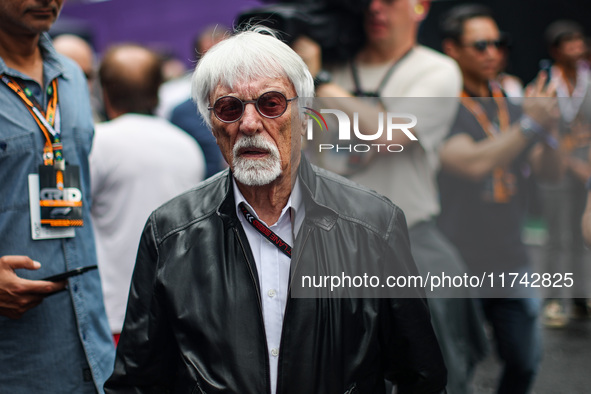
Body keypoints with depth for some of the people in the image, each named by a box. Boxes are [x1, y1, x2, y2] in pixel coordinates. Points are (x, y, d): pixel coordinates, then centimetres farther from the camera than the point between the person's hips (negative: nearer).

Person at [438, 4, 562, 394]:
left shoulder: (510, 104, 10)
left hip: (511, 263, 6)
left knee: (524, 362, 15)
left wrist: (549, 130, -13)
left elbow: (552, 172, 7)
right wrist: (529, 124, -21)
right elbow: (473, 163, -25)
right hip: (460, 266, -6)